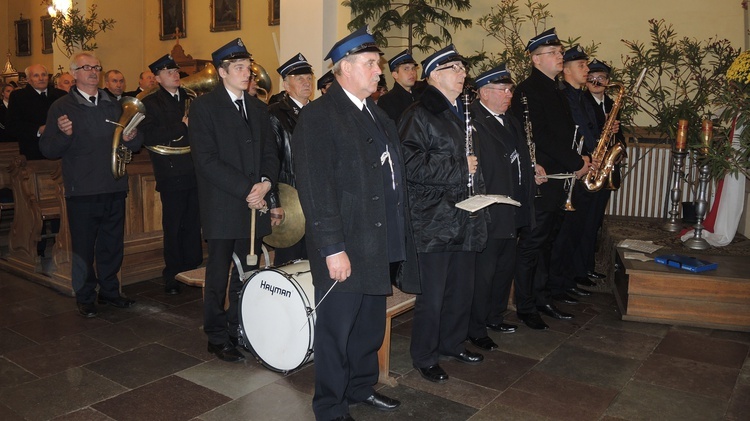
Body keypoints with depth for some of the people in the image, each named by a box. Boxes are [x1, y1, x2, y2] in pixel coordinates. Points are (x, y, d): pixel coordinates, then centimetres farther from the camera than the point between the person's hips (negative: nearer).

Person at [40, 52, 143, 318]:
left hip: (114, 187, 4)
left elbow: (135, 144, 17)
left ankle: (109, 291, 28)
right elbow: (48, 150, -5)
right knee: (83, 247, 4)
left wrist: (132, 138, -5)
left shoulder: (114, 105, 14)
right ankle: (85, 298, 19)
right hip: (82, 191, -4)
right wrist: (64, 134, -23)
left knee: (113, 244, 12)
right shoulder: (62, 107, 0)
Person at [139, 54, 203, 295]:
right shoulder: (150, 103, 1)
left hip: (195, 173, 4)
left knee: (194, 225, 8)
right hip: (172, 174, -4)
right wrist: (182, 127, -14)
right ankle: (172, 277, 13)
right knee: (173, 228, 3)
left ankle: (194, 270, 20)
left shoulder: (190, 98, 15)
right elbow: (148, 136, -13)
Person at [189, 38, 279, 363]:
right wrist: (246, 189, -16)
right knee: (219, 274, 5)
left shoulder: (257, 108, 15)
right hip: (222, 208, -5)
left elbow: (269, 154, 13)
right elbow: (206, 159, -12)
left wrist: (264, 183, -7)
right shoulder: (204, 106, -3)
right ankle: (217, 337, 17)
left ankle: (241, 329, 21)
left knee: (247, 274, 7)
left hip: (254, 203, 5)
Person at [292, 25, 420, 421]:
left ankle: (362, 387, 40)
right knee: (337, 330, 6)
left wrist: (399, 236, 12)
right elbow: (315, 188, -18)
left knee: (371, 326, 20)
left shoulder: (377, 115, 15)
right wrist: (333, 248, -21)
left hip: (381, 245, 8)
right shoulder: (318, 117, -11)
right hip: (345, 248, -8)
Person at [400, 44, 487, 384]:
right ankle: (425, 358, 19)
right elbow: (411, 165, -22)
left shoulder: (463, 113, 16)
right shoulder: (418, 115, -10)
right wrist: (458, 167, -17)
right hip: (435, 221, -8)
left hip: (466, 219, 8)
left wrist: (478, 192, 14)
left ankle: (452, 343, 37)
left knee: (463, 288, 17)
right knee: (433, 293, 1)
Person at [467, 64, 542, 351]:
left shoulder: (510, 121, 15)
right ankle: (476, 329, 16)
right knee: (484, 272, 1)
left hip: (514, 212, 10)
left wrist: (532, 172, 10)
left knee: (505, 268, 20)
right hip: (490, 214, -9)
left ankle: (495, 317, 37)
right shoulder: (473, 123, -16)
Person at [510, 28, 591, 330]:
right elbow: (540, 137, -19)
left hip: (557, 179, 9)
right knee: (531, 244, -1)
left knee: (546, 242, 15)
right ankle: (525, 307, 10)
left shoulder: (554, 90, 17)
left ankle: (542, 298, 27)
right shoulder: (527, 91, -12)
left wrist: (577, 161, 4)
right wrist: (577, 163, -13)